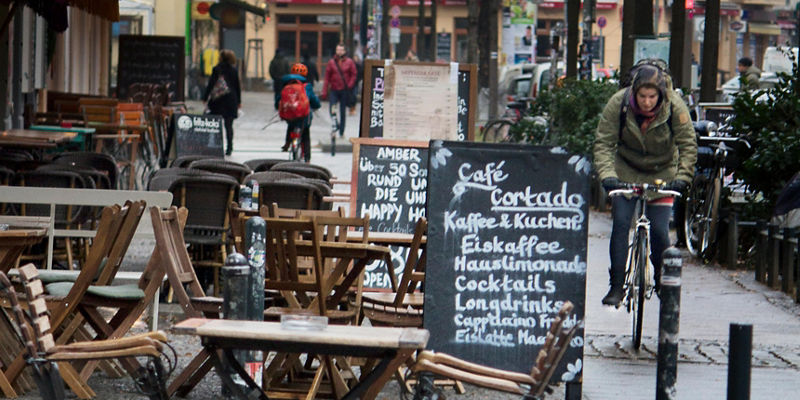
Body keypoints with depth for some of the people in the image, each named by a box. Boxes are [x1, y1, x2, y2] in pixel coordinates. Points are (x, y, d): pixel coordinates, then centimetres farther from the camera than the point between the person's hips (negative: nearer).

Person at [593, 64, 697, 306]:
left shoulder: (675, 107, -21)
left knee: (659, 231, -7)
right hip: (626, 171, 1)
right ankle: (616, 287, -6)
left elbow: (688, 144, -16)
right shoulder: (618, 104, -20)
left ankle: (662, 283, 17)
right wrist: (607, 174, -32)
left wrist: (682, 176, -29)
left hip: (662, 173, -1)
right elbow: (604, 142, -18)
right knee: (620, 224, -13)